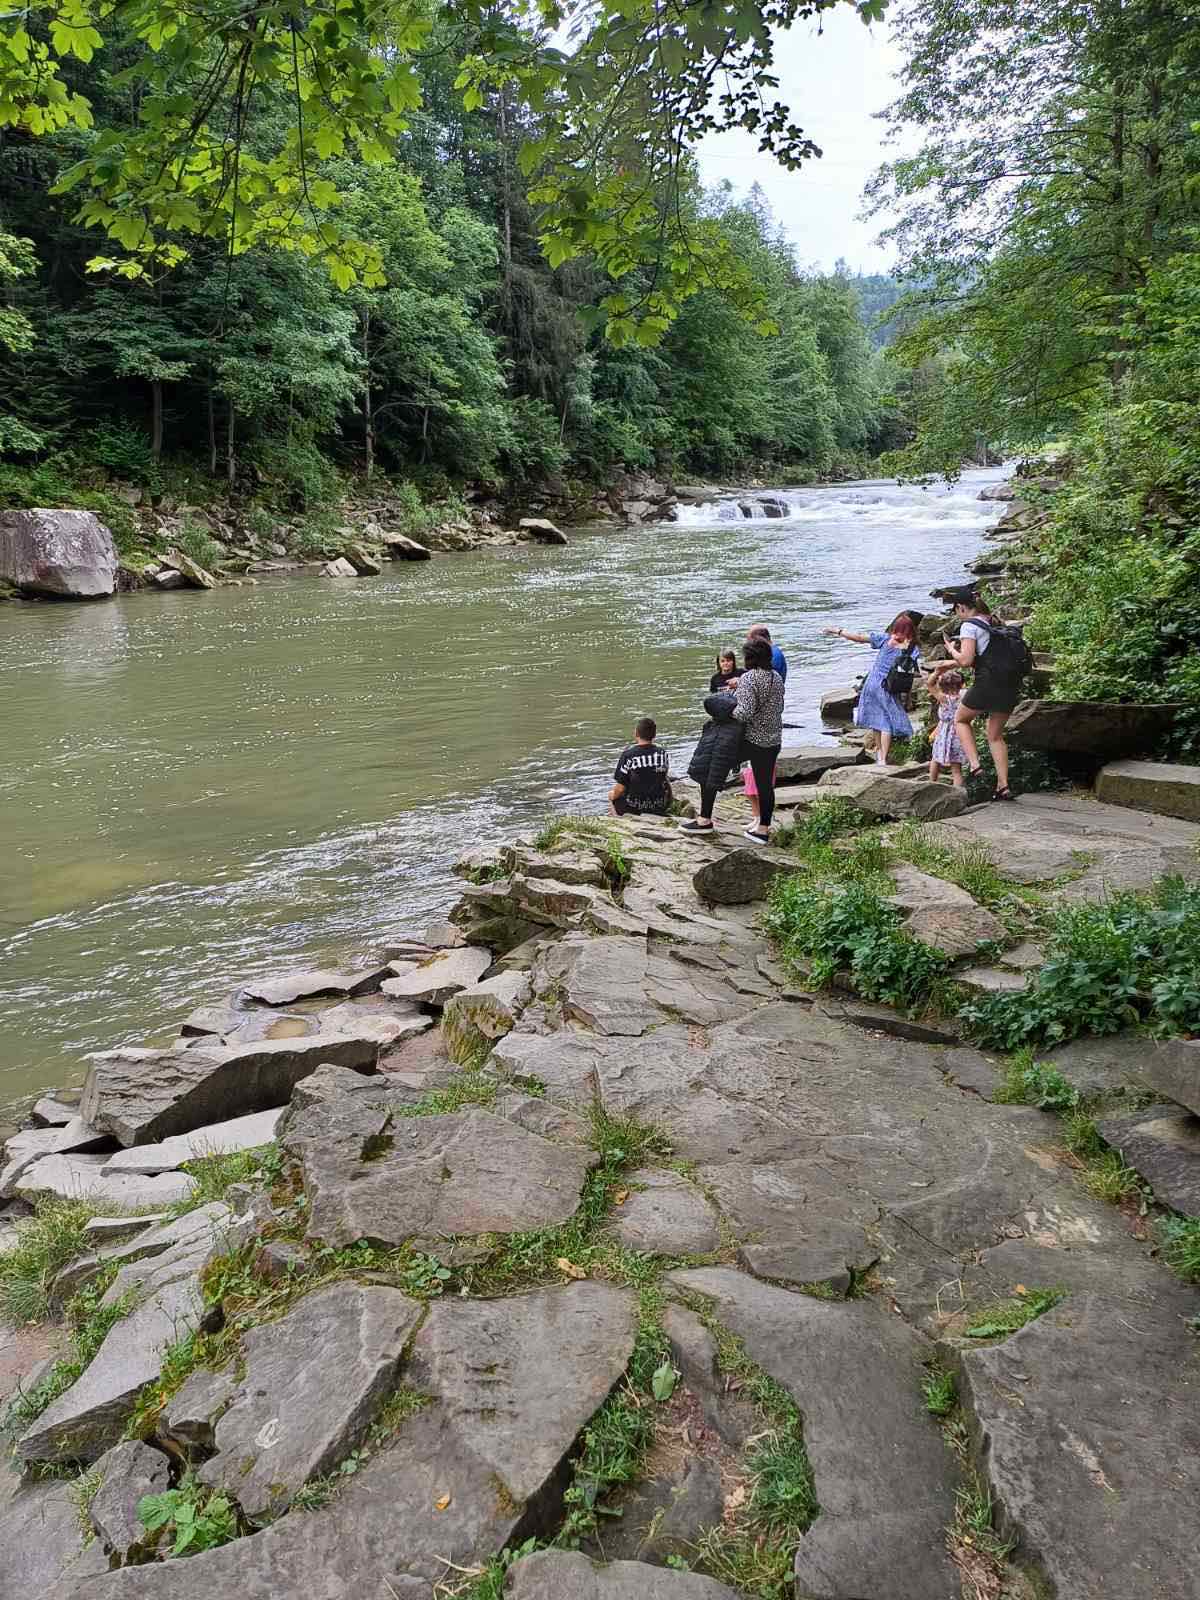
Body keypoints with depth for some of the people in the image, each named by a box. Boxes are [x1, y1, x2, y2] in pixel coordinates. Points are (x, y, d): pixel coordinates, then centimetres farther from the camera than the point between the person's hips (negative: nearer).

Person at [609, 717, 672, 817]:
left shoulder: (628, 755, -18)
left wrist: (612, 795, 6)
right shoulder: (663, 753, -6)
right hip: (660, 808, 2)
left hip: (633, 807, -2)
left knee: (612, 795, 28)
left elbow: (620, 788, -15)